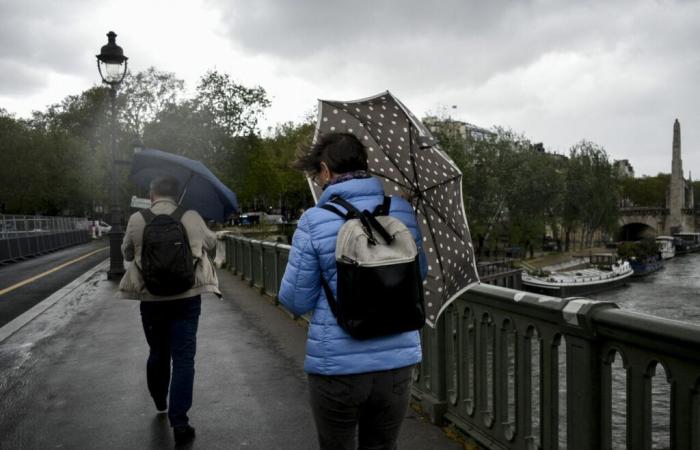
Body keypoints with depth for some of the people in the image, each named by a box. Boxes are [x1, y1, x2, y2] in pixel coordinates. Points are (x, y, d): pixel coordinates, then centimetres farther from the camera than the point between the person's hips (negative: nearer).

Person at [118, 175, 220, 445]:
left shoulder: (136, 220, -4)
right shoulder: (192, 217, -4)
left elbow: (127, 253, 10)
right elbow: (211, 243, 13)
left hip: (151, 298, 2)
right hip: (186, 297, -2)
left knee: (157, 353, 21)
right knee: (183, 358, 2)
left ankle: (159, 402, 43)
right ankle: (179, 421, -1)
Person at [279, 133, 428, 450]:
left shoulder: (314, 220, -12)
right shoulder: (402, 211, -1)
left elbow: (296, 302, -8)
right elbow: (419, 274, 13)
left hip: (336, 367, -3)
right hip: (397, 362, 4)